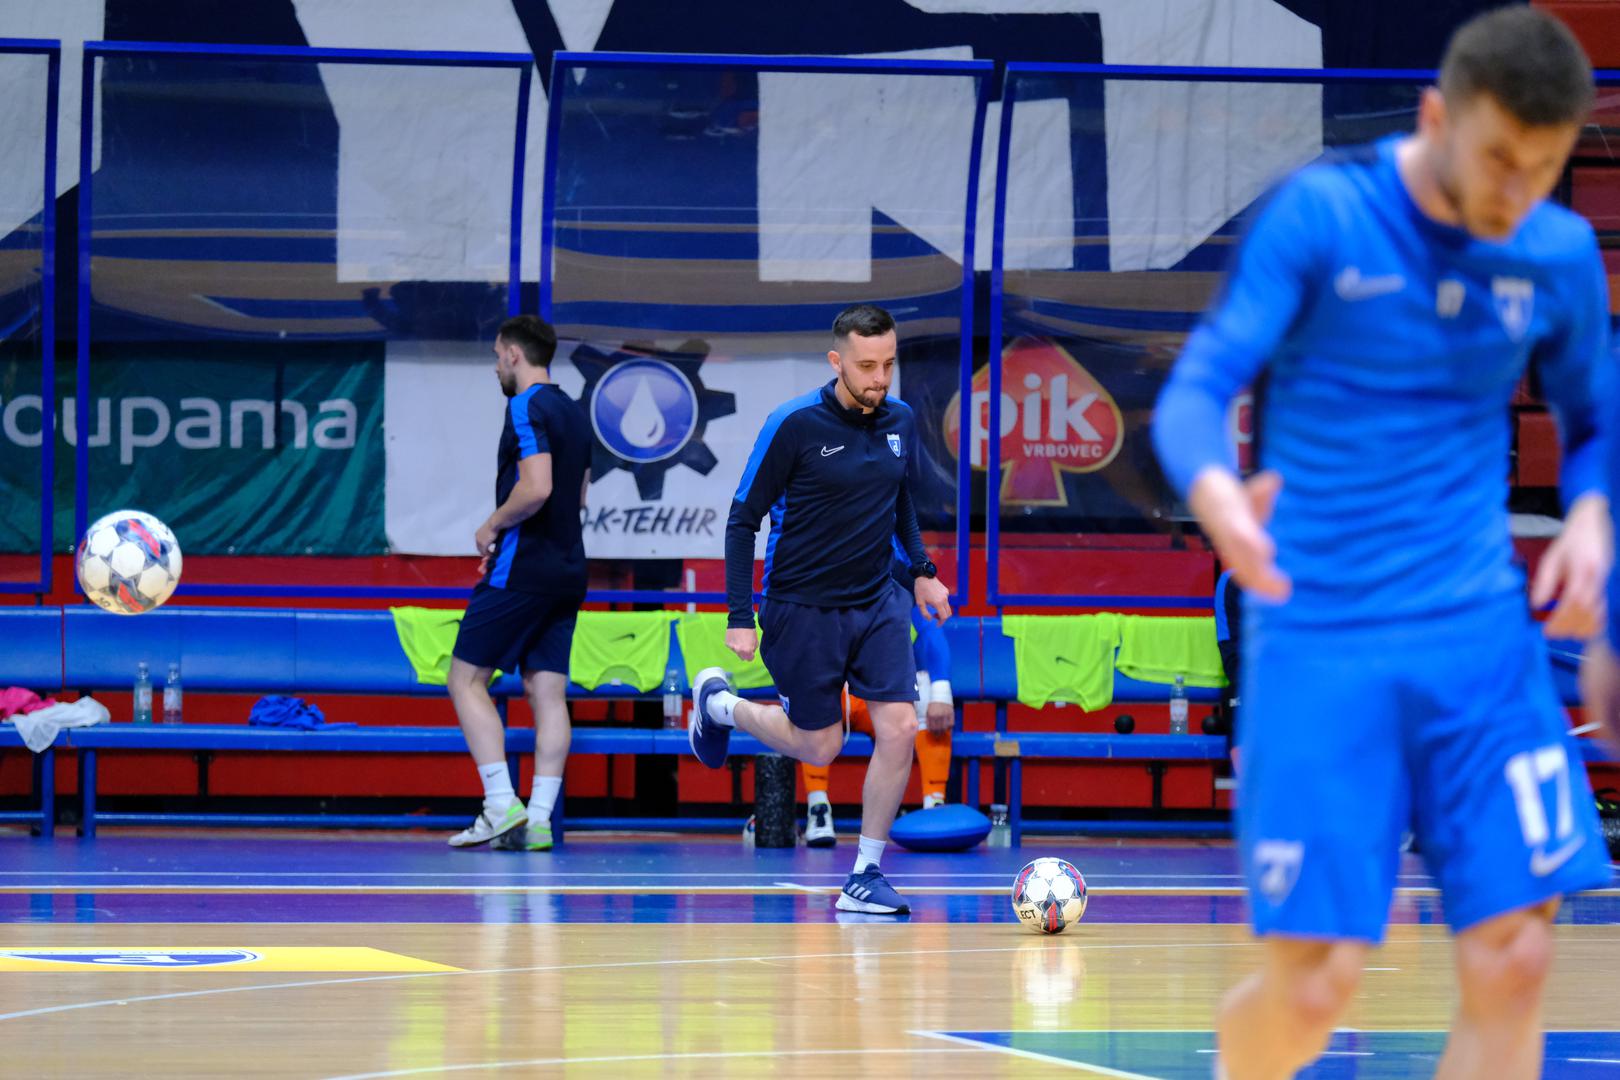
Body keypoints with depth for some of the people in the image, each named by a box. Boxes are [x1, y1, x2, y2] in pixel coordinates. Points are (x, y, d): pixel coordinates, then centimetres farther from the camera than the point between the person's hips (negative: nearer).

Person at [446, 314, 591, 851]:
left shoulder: (527, 409, -12)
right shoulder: (573, 413, 16)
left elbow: (536, 487, -24)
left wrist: (493, 526, -9)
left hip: (522, 567, -9)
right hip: (567, 570, 9)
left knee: (466, 678, -1)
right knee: (547, 690, 5)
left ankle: (501, 805, -11)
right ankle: (538, 820, 0)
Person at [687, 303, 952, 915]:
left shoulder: (900, 421, 0)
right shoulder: (794, 425, -16)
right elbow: (743, 521, -10)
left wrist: (922, 569, 9)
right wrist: (740, 617, -15)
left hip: (877, 604, 5)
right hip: (802, 608, -5)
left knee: (899, 728, -10)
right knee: (820, 746, 5)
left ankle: (865, 877, 3)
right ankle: (717, 703, 34)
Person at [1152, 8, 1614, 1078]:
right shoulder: (1321, 214, -8)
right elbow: (1196, 390, -13)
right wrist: (1216, 491, -36)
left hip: (1482, 630, 4)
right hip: (1318, 640, -4)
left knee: (1513, 960, -7)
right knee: (1312, 987, -7)